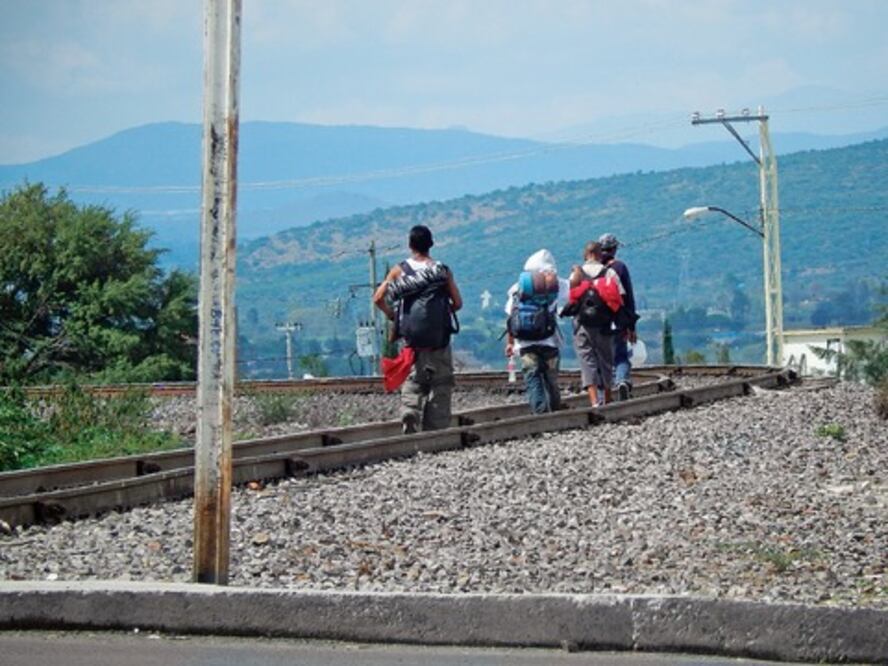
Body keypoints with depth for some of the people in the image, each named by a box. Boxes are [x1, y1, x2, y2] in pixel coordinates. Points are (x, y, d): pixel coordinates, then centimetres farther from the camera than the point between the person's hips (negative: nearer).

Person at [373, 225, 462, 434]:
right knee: (440, 387, 5)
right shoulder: (443, 270, 1)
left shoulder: (400, 270, 2)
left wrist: (391, 314, 11)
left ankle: (410, 432, -9)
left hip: (412, 339, 0)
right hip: (439, 340, 0)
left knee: (411, 386, 3)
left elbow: (378, 298, -5)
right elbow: (457, 303, -1)